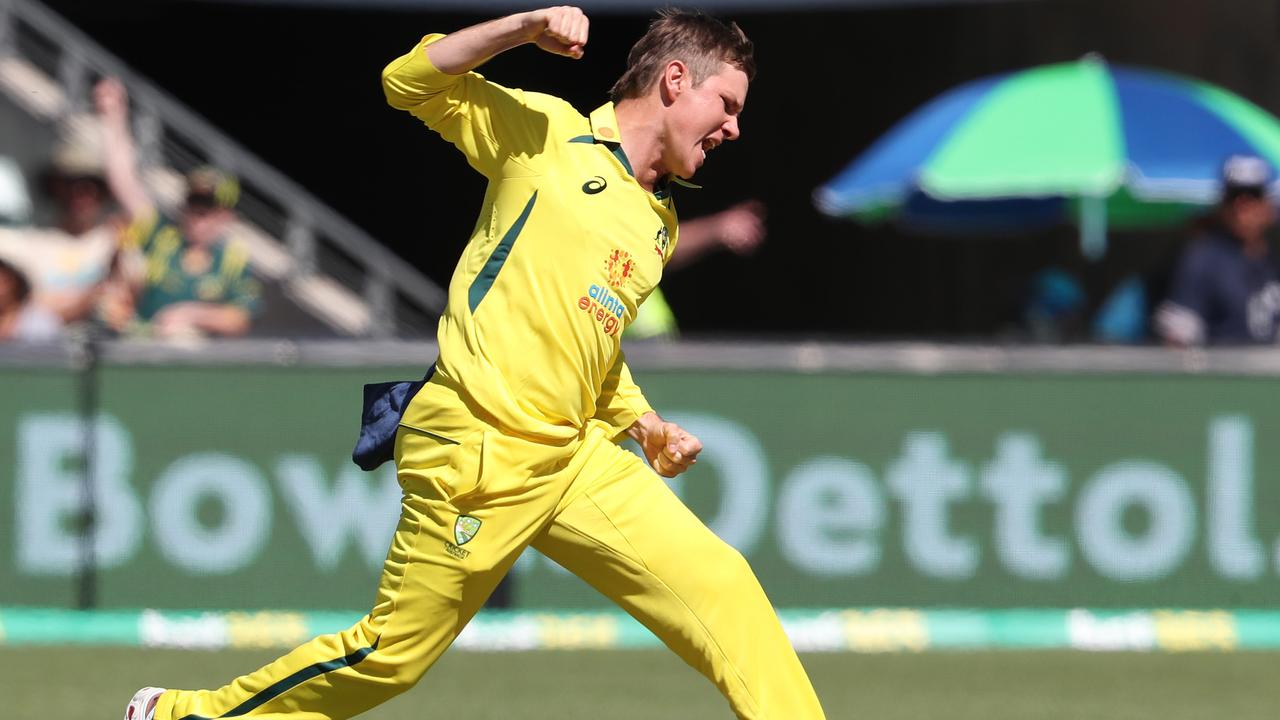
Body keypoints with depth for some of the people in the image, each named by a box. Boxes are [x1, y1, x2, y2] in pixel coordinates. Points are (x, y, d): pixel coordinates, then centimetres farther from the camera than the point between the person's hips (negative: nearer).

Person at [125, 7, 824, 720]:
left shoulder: (661, 225, 17)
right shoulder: (549, 130, -2)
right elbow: (410, 81, -7)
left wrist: (647, 426, 15)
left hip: (577, 457, 7)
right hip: (477, 454, -7)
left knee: (721, 588, -8)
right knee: (391, 656, 1)